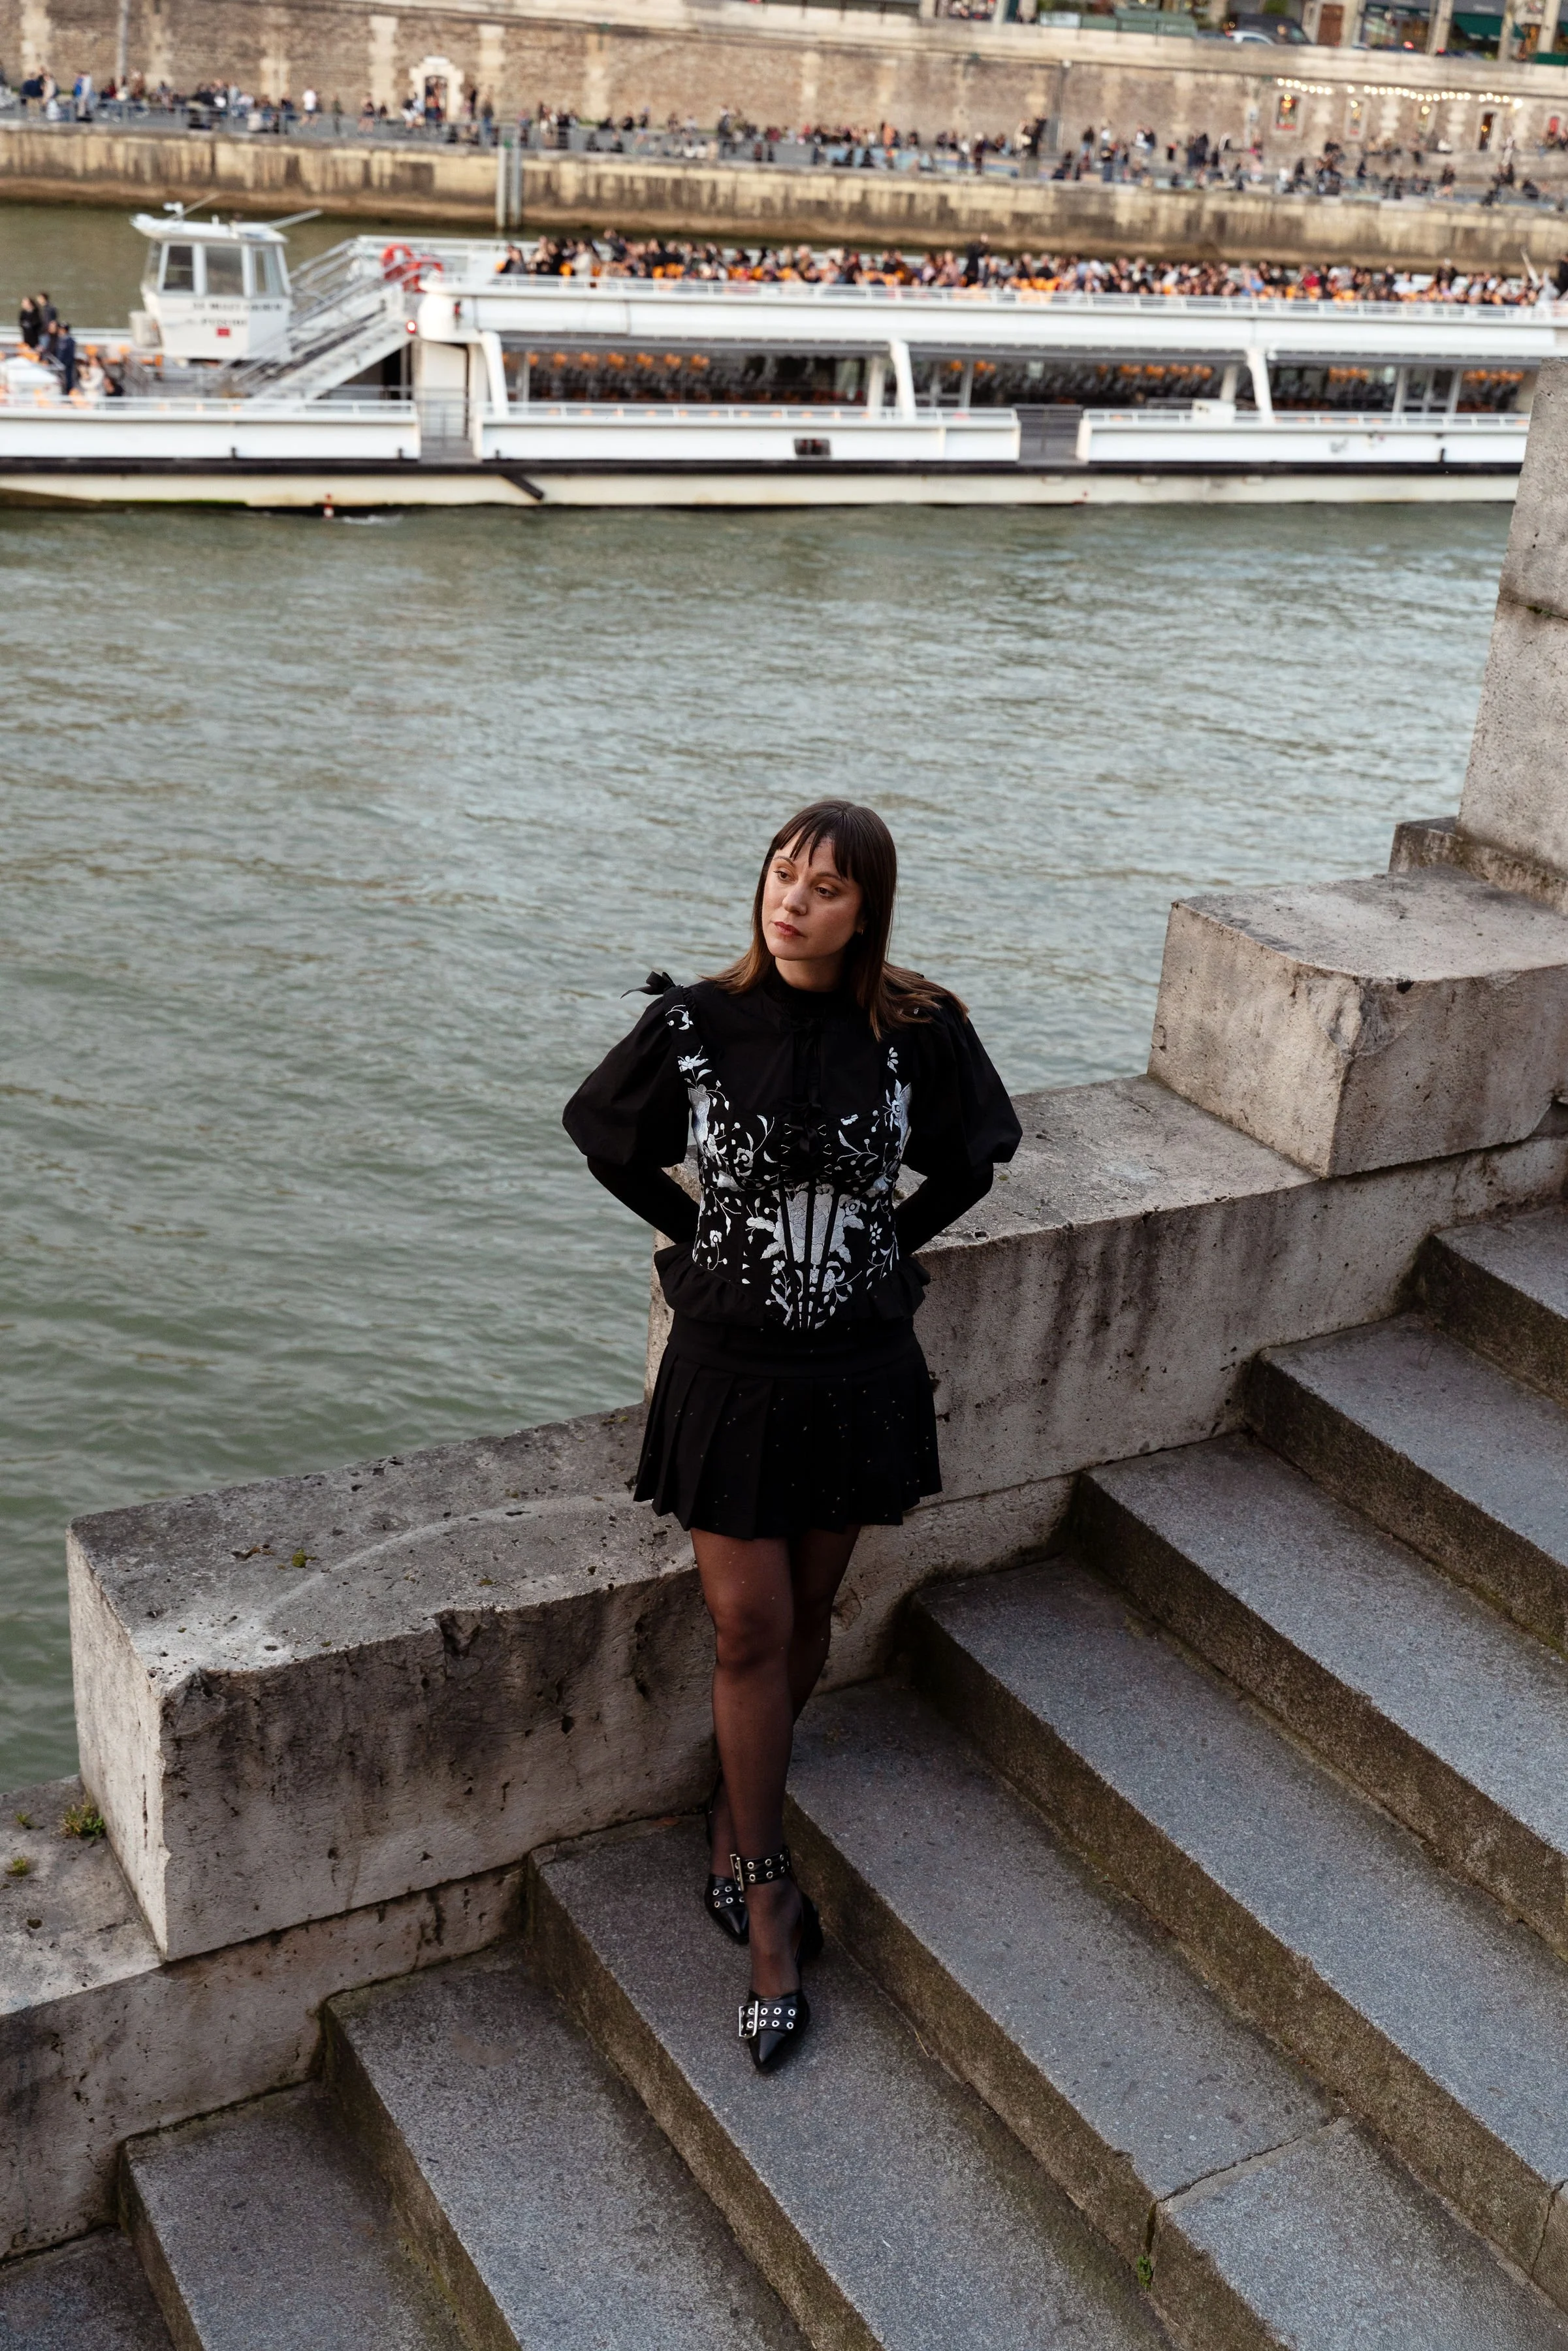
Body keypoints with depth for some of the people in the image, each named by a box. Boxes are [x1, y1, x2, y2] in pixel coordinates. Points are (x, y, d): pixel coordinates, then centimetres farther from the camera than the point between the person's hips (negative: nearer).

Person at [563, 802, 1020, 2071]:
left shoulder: (918, 1030, -9)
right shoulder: (697, 1022, -10)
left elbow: (966, 1161, 9)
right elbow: (610, 1139, 8)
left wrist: (878, 1249, 3)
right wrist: (711, 1238, 4)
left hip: (858, 1364, 1)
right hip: (734, 1361, -1)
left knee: (808, 1612, 14)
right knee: (749, 1629, 0)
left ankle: (736, 1823, 39)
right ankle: (767, 1894, 16)